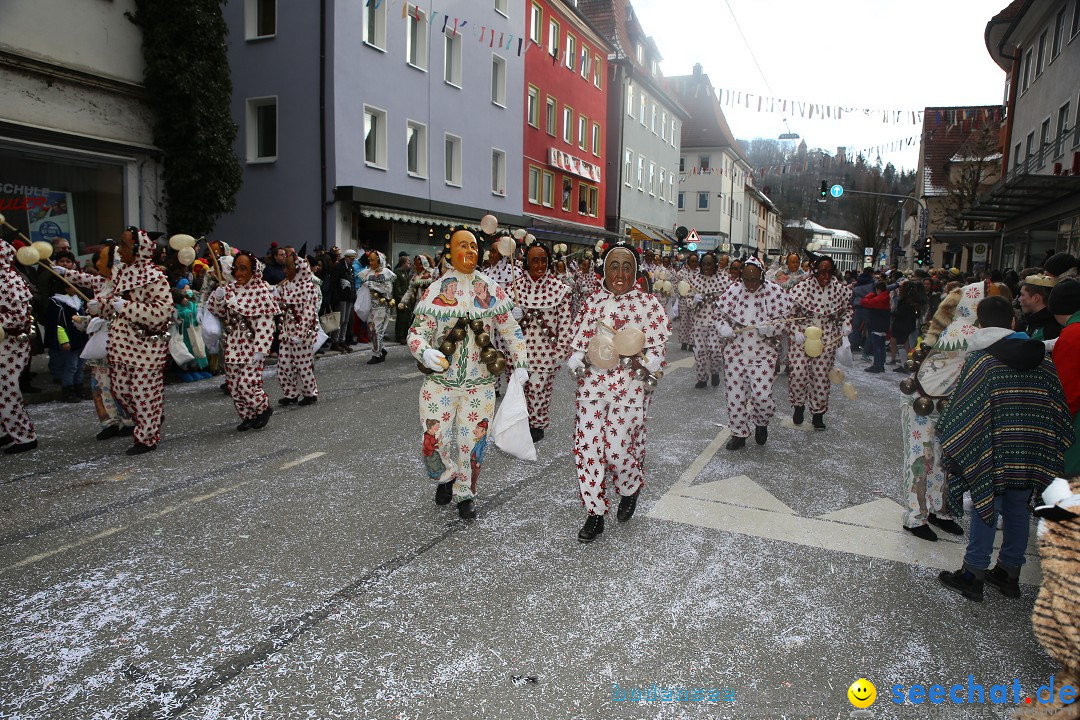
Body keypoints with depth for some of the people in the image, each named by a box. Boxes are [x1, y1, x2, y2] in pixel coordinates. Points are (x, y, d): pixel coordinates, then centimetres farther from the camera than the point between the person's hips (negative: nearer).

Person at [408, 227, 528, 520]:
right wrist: (425, 352, -23)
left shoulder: (492, 290, 3)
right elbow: (417, 333, -3)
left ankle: (465, 493, 28)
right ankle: (446, 476, 33)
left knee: (472, 441, 4)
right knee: (434, 441, -1)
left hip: (480, 382, 1)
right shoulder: (435, 291, -1)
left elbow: (511, 330, 8)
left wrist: (520, 364, 1)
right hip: (441, 379, -1)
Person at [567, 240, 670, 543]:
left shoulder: (648, 304, 0)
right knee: (587, 446, -1)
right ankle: (594, 514, 15)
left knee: (618, 448, -2)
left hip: (629, 388, -3)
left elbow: (659, 348, 0)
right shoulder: (592, 302, 10)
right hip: (591, 386, 3)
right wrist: (579, 359, -8)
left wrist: (642, 361, -19)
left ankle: (630, 490, 34)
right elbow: (578, 341, 13)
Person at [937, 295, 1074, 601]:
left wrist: (949, 441, 1)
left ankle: (973, 575, 13)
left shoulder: (980, 360, -12)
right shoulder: (1041, 357, 3)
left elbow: (963, 408, -11)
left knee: (985, 508, 4)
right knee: (1018, 509, 14)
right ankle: (1009, 573, 27)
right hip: (1032, 451, 5)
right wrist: (1052, 446, 16)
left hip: (993, 450, -5)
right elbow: (1057, 405, 7)